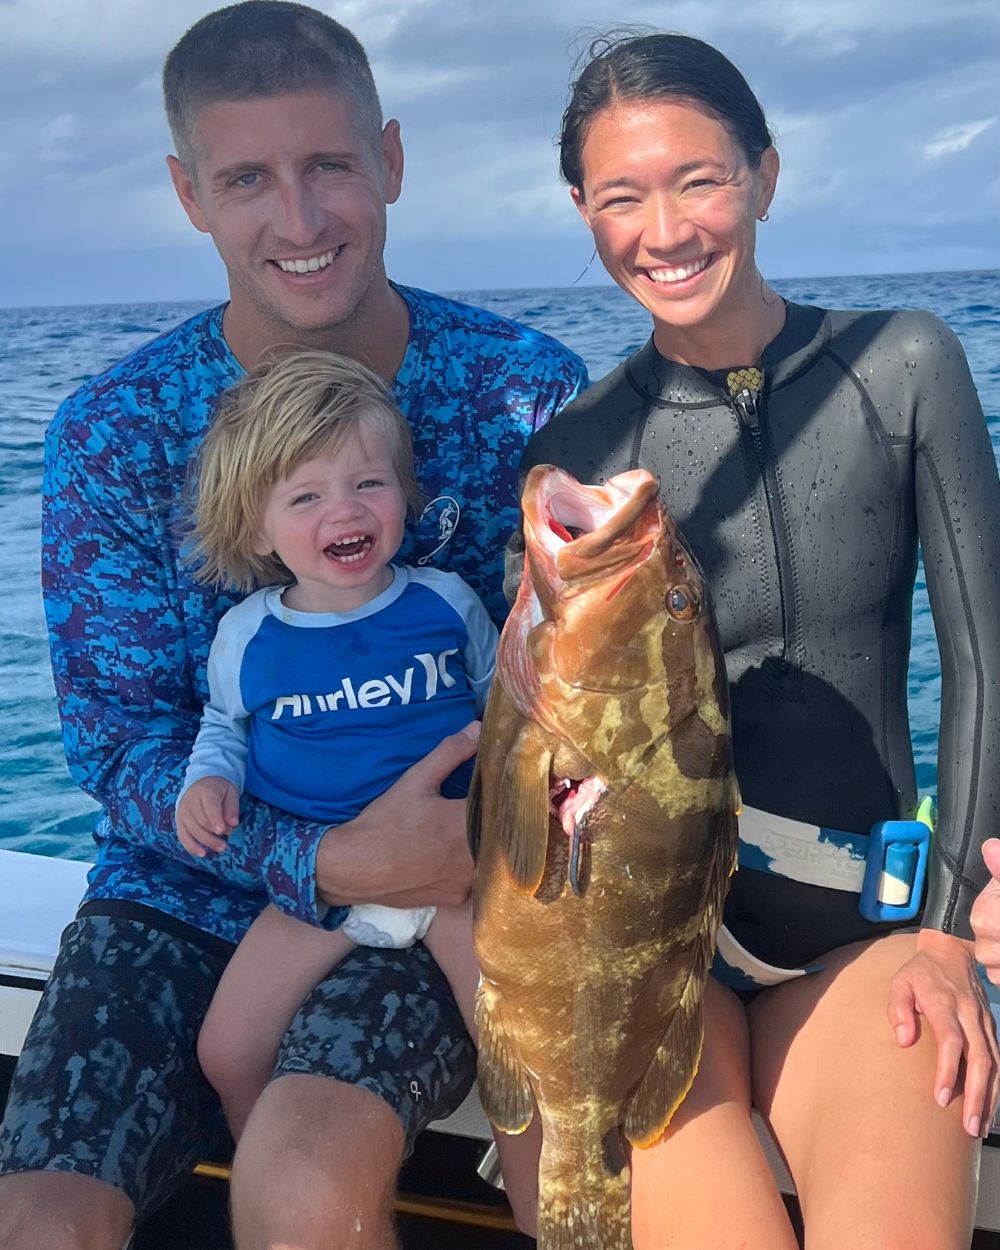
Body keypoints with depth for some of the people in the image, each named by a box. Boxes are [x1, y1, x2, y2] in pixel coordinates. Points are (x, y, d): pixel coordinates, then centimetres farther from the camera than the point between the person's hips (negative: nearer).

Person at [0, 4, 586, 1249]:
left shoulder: (524, 388, -7)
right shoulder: (112, 435, -6)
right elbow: (117, 738, -6)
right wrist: (323, 862, -22)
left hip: (443, 885, -1)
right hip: (185, 895, 2)